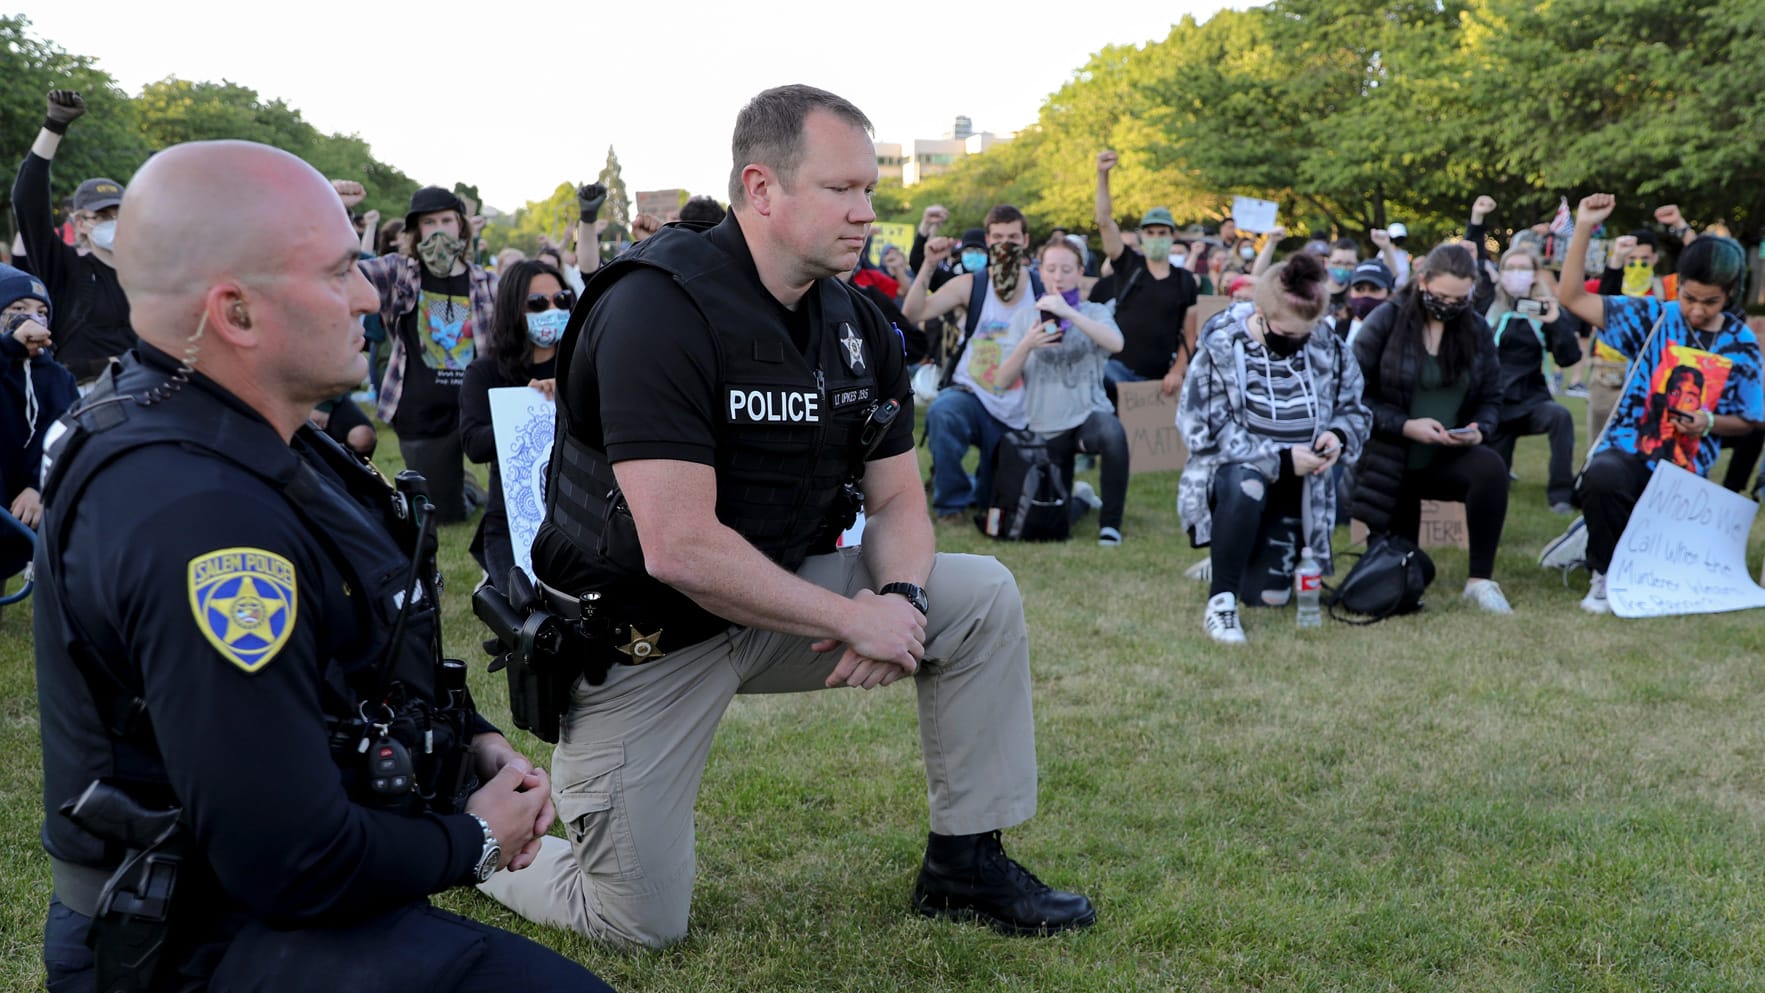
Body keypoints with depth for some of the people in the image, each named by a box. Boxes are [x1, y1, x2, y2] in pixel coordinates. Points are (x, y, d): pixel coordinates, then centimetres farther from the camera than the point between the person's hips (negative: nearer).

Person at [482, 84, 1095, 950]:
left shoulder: (855, 324, 0)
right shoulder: (661, 308, -25)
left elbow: (897, 498, 4)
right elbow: (679, 547, -31)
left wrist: (899, 598, -19)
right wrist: (855, 620, -24)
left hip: (782, 601, 7)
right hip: (644, 639, -6)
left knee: (984, 598, -5)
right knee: (641, 925, -2)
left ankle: (965, 862, 8)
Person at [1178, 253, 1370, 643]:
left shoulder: (1329, 349, -2)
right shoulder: (1220, 351, -13)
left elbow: (1355, 409, 10)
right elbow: (1206, 432, -18)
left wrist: (1339, 435, -15)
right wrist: (1280, 459, -25)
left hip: (1297, 488, 4)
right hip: (1231, 474, -4)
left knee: (1269, 595, -5)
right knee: (1246, 486, -41)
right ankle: (1220, 603, -29)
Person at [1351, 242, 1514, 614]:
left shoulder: (1477, 328, 1)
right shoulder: (1386, 321, -9)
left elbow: (1491, 399, 8)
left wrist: (1479, 429, -14)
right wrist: (1405, 426, -23)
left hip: (1449, 459, 2)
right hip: (1391, 464, -2)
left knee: (1491, 467, -33)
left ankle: (1481, 579, -22)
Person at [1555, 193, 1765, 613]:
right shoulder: (1653, 316, -1)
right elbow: (1572, 297, -6)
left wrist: (1711, 423, -13)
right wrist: (1583, 230, -16)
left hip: (1686, 476, 3)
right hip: (1628, 453, -3)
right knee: (1601, 478, -39)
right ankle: (1605, 574, -15)